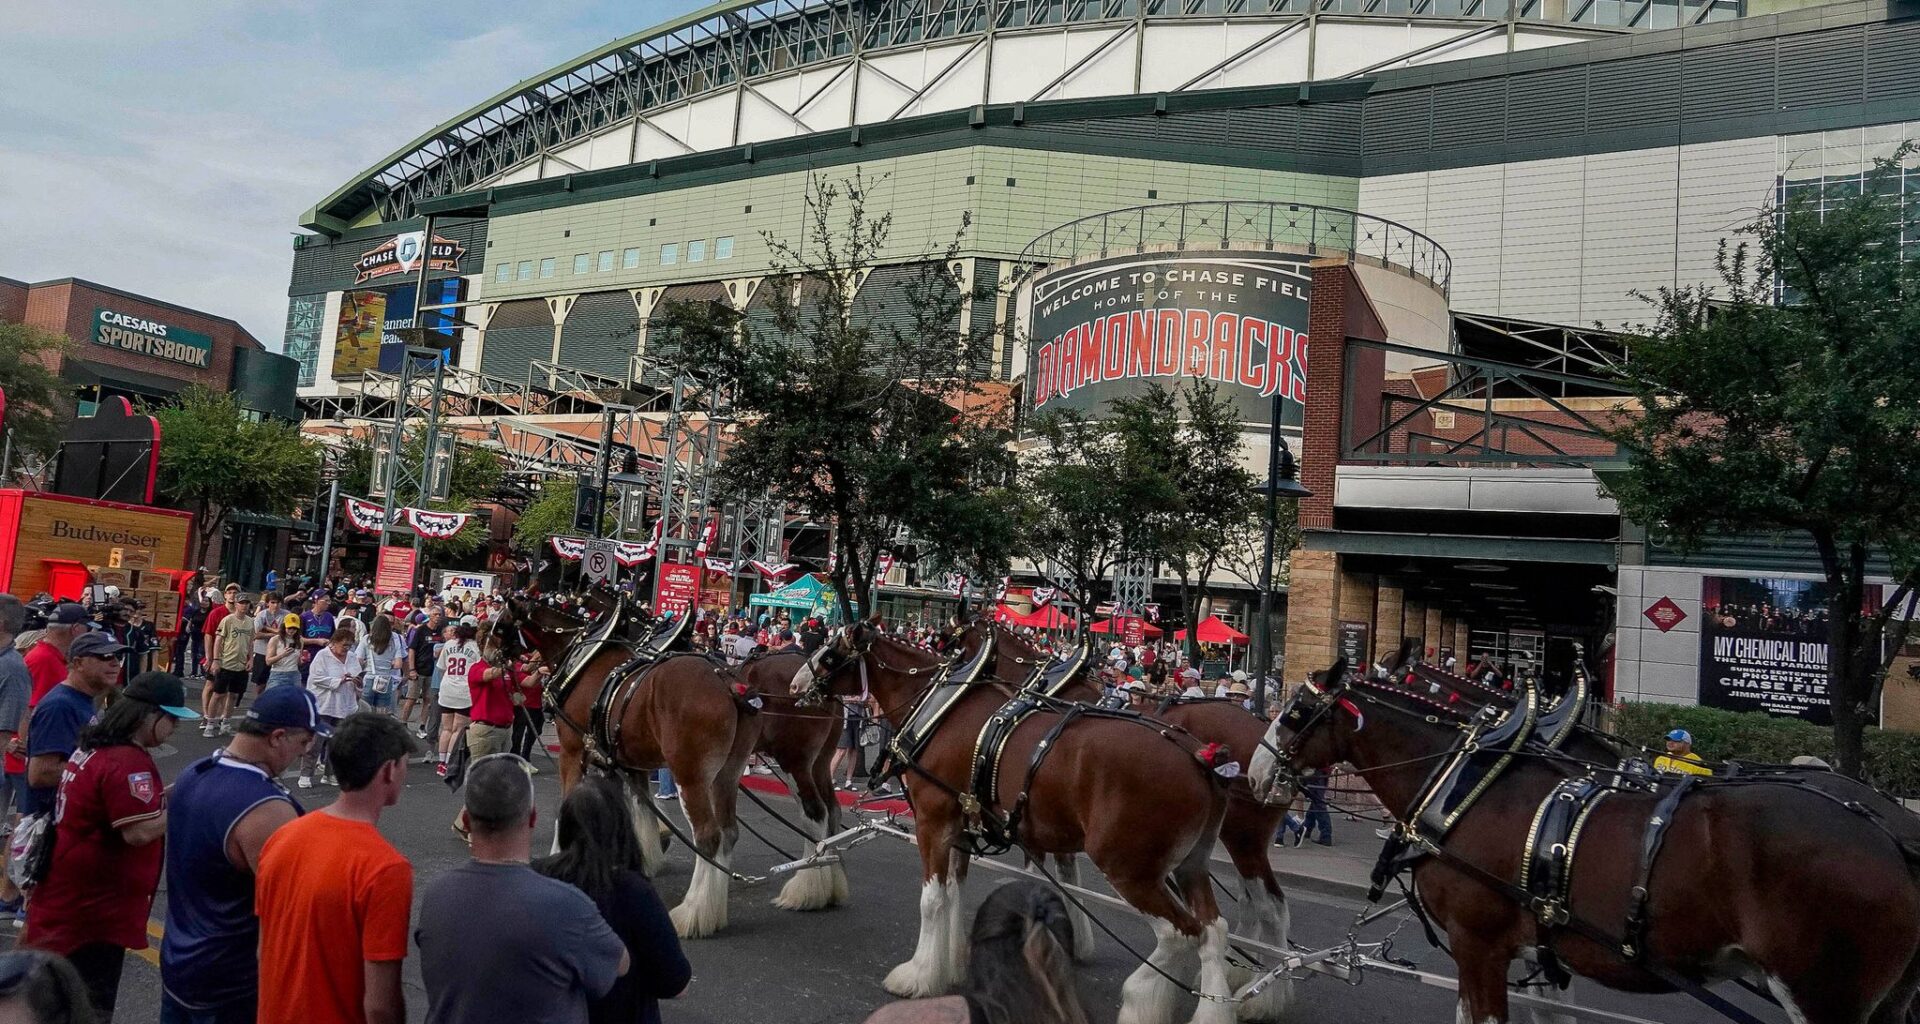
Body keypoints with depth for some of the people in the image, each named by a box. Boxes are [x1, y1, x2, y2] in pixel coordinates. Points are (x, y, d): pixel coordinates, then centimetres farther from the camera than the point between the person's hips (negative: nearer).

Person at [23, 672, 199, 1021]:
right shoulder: (128, 762, -24)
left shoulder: (94, 748, 7)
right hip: (94, 904, -10)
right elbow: (138, 831, -28)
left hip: (70, 896, 10)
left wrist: (169, 795, 4)